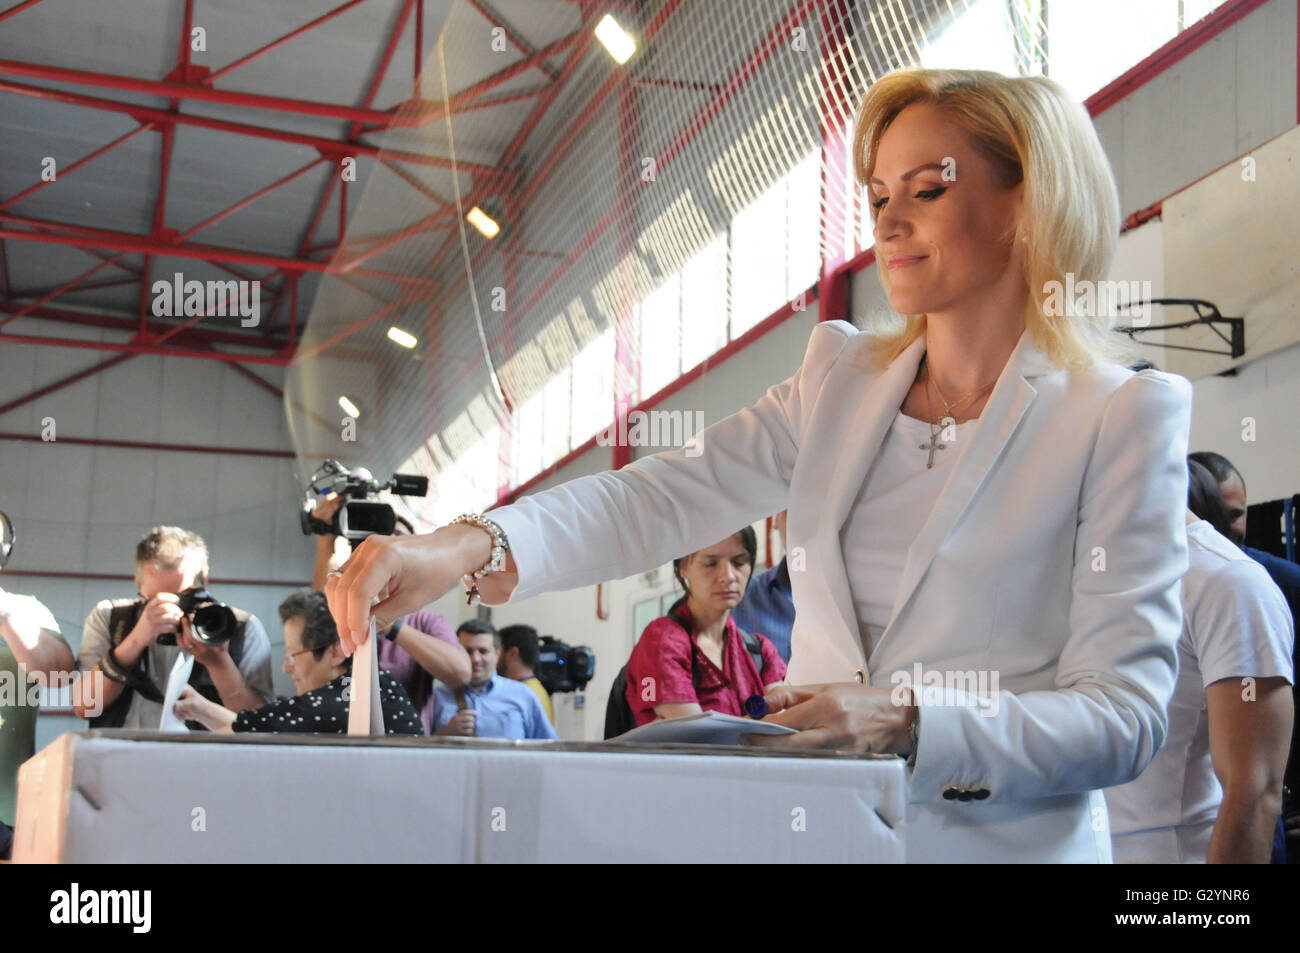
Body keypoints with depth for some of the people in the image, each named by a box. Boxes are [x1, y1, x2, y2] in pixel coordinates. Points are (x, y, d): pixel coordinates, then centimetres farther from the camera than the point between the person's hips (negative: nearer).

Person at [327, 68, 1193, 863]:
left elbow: (1126, 712, -7)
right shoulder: (844, 379, 11)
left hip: (999, 842, -3)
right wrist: (470, 546, -17)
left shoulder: (1125, 417, -3)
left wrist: (910, 726, -22)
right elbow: (662, 498, -1)